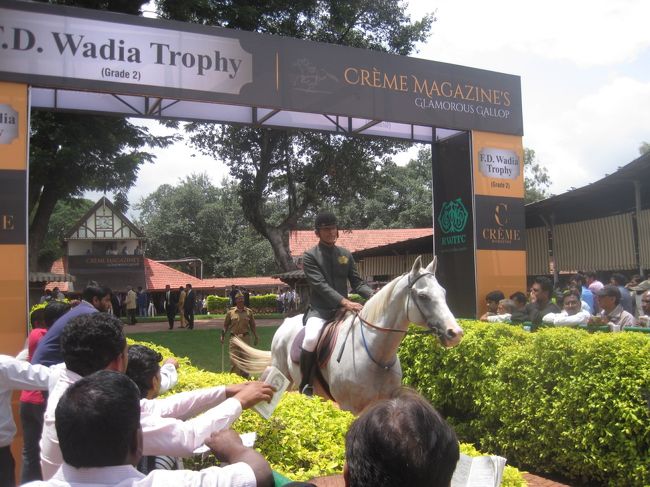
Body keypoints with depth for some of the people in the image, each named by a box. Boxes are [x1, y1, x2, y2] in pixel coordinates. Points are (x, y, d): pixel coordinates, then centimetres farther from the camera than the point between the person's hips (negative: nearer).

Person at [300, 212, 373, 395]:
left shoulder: (346, 255, 11)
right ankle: (305, 383, -11)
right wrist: (345, 302, -28)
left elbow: (357, 282, 8)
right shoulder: (310, 256, -4)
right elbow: (320, 285, -16)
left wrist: (373, 295, -13)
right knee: (311, 339, -32)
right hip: (319, 310, -5)